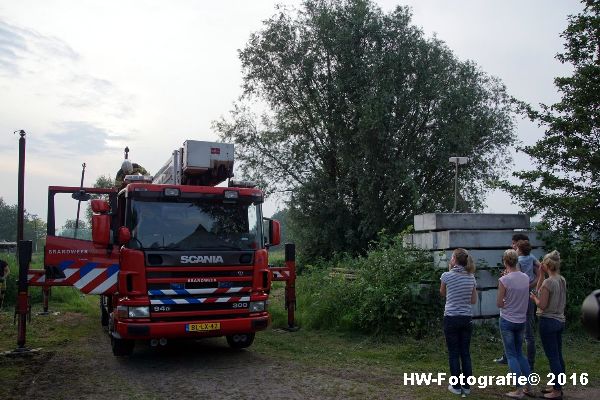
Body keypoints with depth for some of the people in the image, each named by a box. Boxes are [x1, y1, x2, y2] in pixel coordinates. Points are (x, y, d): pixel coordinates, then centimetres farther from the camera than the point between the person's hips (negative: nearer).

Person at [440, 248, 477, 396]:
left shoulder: (447, 276, -12)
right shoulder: (471, 277, 2)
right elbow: (474, 301, 7)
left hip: (451, 318, -4)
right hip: (466, 318, 4)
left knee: (453, 354, 6)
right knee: (465, 353, 12)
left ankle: (457, 387, 12)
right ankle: (467, 386, 18)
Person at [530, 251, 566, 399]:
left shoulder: (548, 282, -20)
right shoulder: (562, 280, 5)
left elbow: (542, 305, -17)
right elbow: (539, 289, 15)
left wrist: (534, 298, 2)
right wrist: (542, 274, 12)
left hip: (548, 321, -8)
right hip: (560, 320, 8)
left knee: (553, 358, 0)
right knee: (558, 356, 16)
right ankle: (558, 386, 26)